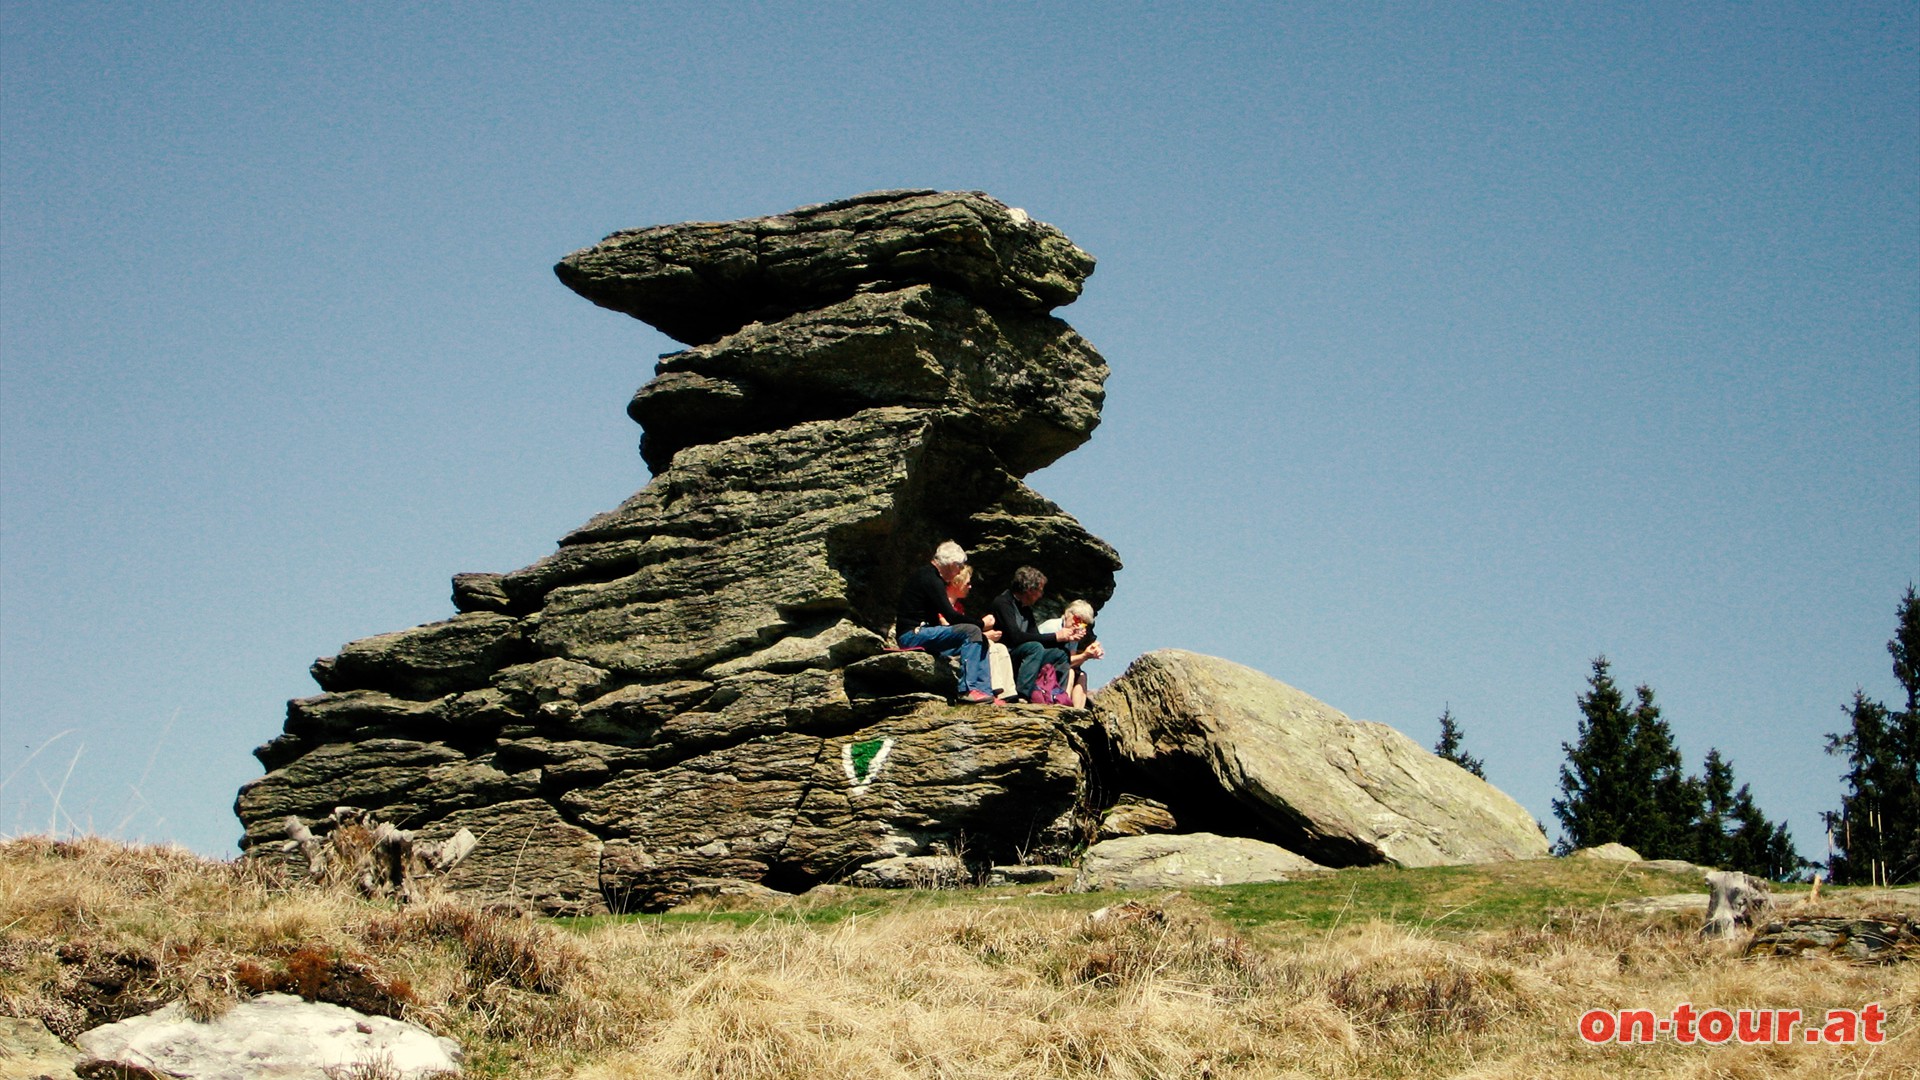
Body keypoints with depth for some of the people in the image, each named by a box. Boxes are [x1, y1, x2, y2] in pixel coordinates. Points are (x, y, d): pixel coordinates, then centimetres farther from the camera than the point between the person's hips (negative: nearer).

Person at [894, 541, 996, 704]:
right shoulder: (930, 579, -15)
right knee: (972, 631, -23)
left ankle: (984, 691, -2)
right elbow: (951, 616, -20)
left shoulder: (924, 574, 18)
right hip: (912, 636, -11)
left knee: (980, 640, 6)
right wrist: (981, 623, -10)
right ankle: (967, 689, -24)